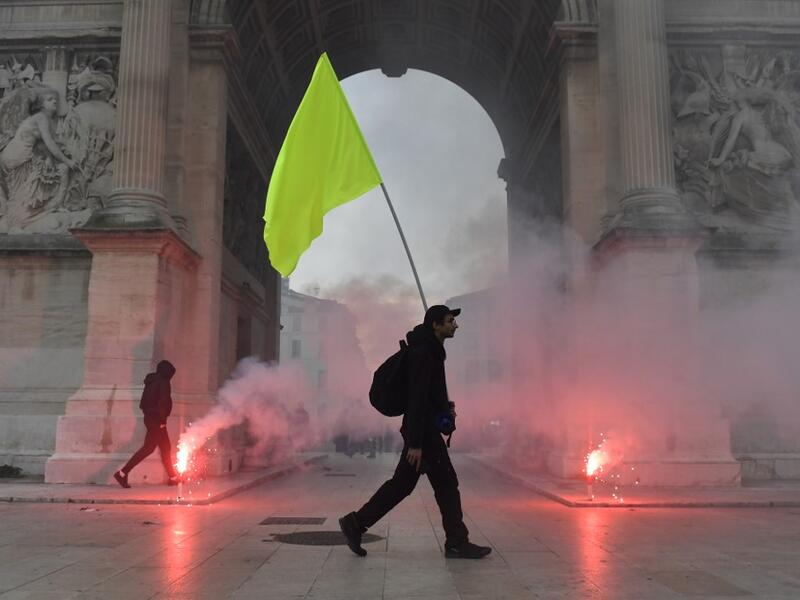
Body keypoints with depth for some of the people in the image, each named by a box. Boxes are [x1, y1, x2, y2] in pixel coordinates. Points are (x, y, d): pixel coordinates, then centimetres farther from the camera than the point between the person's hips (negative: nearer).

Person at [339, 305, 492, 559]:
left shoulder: (431, 351, 16)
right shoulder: (423, 353, -17)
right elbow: (416, 399, -23)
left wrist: (445, 407, 9)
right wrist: (415, 443, -25)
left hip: (423, 430, 10)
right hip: (423, 432, -10)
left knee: (402, 484, 12)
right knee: (446, 483, -1)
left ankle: (356, 522, 15)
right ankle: (457, 543, 10)